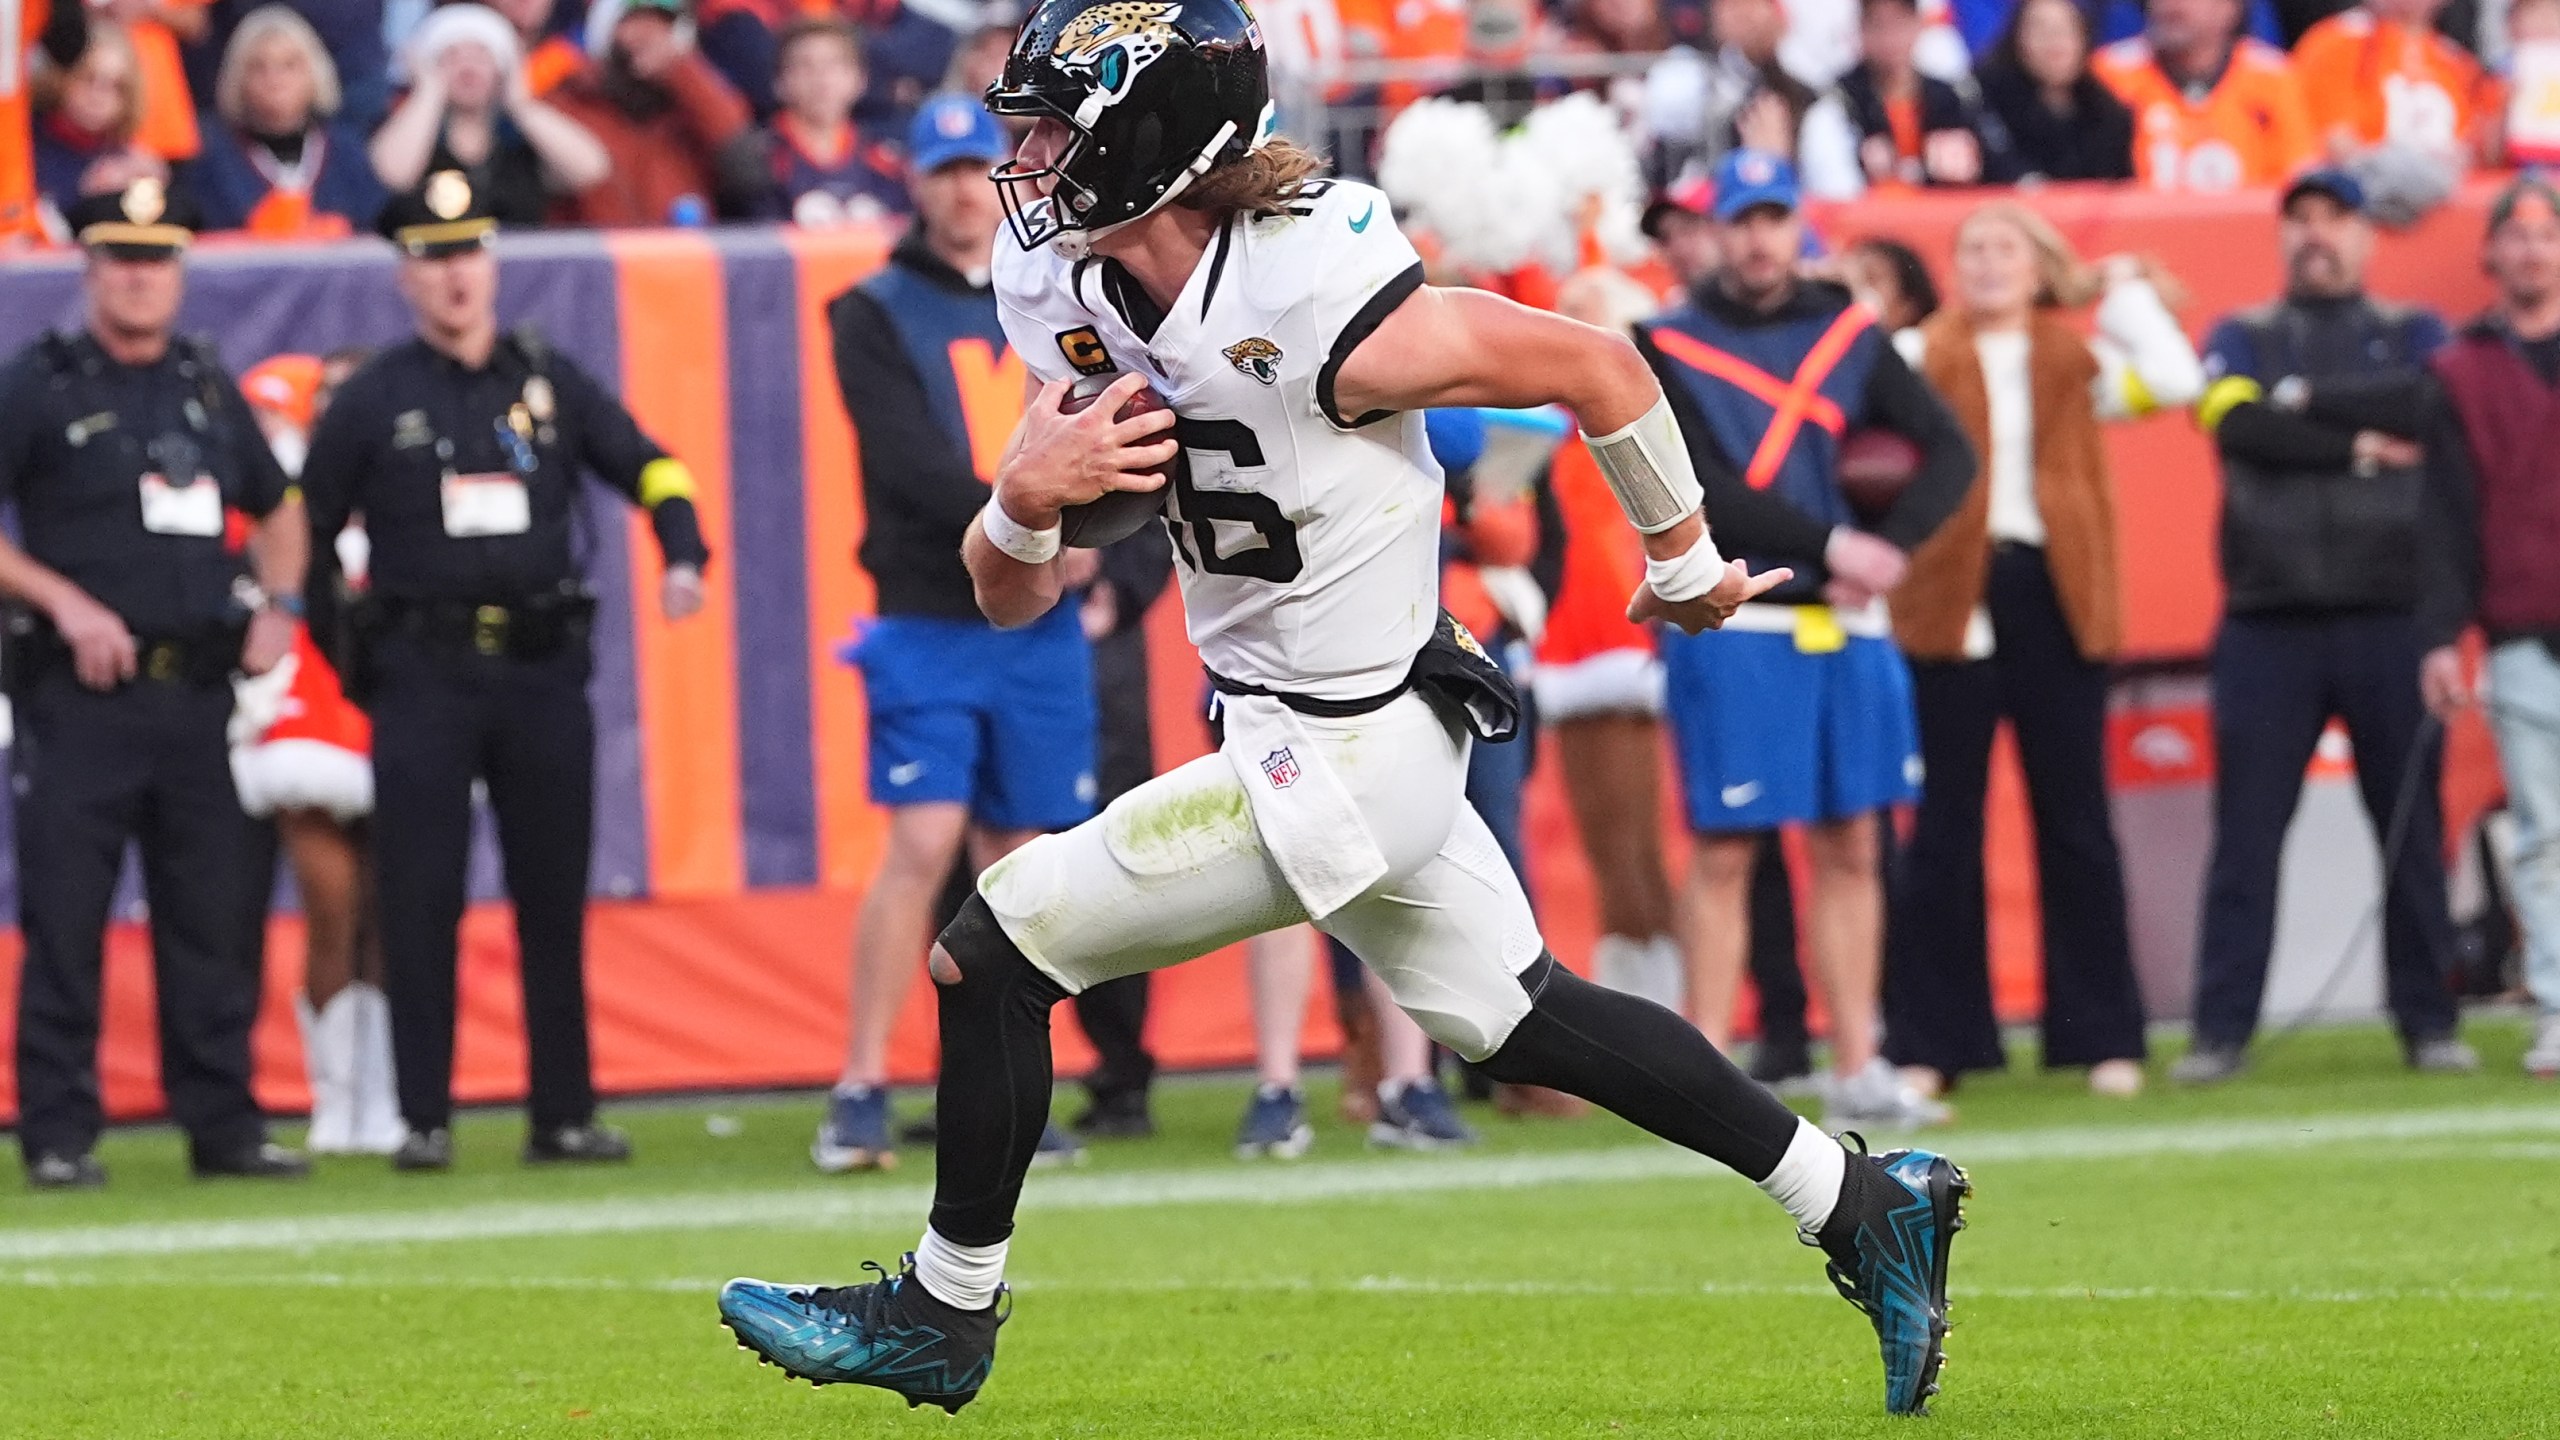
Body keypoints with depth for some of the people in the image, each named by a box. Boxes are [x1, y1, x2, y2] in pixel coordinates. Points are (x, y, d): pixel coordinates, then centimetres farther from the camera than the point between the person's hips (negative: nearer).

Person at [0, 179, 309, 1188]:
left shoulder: (209, 387, 15)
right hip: (82, 694, -5)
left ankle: (223, 1124, 12)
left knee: (212, 916, 6)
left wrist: (275, 604, 12)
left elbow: (277, 509, 28)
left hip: (197, 690, 5)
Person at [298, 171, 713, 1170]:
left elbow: (649, 467, 10)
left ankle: (564, 1116, 9)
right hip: (423, 675, -2)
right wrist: (346, 655, 4)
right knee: (421, 901, -4)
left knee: (554, 900, 4)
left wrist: (682, 559, -8)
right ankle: (424, 1119, 0)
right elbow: (305, 528, 9)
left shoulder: (548, 381, 9)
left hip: (543, 671, 2)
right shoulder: (372, 400, 4)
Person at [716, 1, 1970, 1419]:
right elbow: (1014, 600, 3)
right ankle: (1865, 1205, 28)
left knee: (993, 949, -5)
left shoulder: (1310, 304, -26)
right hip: (1303, 735, 9)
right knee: (1515, 1021, 19)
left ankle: (944, 1313, 12)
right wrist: (1023, 499, -21)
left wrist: (1685, 565, 1)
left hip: (1338, 767, -9)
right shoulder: (1073, 303, -2)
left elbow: (1597, 366, -14)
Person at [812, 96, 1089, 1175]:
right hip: (928, 628, -4)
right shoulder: (876, 316, 1)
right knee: (923, 846, -13)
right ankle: (861, 1095, -10)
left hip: (1042, 631, 4)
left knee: (1016, 860, 4)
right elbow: (912, 465, -11)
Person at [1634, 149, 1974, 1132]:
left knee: (1851, 849, 5)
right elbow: (1704, 496, -11)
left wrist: (1893, 548, -8)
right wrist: (1833, 546, -16)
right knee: (1725, 854, -5)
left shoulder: (1847, 335, 12)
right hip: (1729, 624, -4)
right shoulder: (1670, 348, -1)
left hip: (1845, 626, 4)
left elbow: (1949, 450, 8)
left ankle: (1858, 1073, 9)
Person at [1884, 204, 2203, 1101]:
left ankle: (2102, 1036, 10)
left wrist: (2125, 289, 3)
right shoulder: (1919, 357, 7)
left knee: (2075, 822, 5)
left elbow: (2176, 382, -5)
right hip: (1953, 592, -1)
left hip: (2055, 593, 1)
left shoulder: (2079, 359, 11)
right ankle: (1930, 1041, 5)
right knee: (1946, 824, 2)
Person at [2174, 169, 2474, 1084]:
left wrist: (2302, 410, -11)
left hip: (2390, 620, 0)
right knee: (2245, 831, -2)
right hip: (2269, 622, 0)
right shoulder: (2243, 339, 13)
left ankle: (2429, 1023, 9)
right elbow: (2238, 425, -8)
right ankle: (2221, 1031, -1)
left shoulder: (2414, 336, 12)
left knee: (2413, 828, 2)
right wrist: (2360, 446, -9)